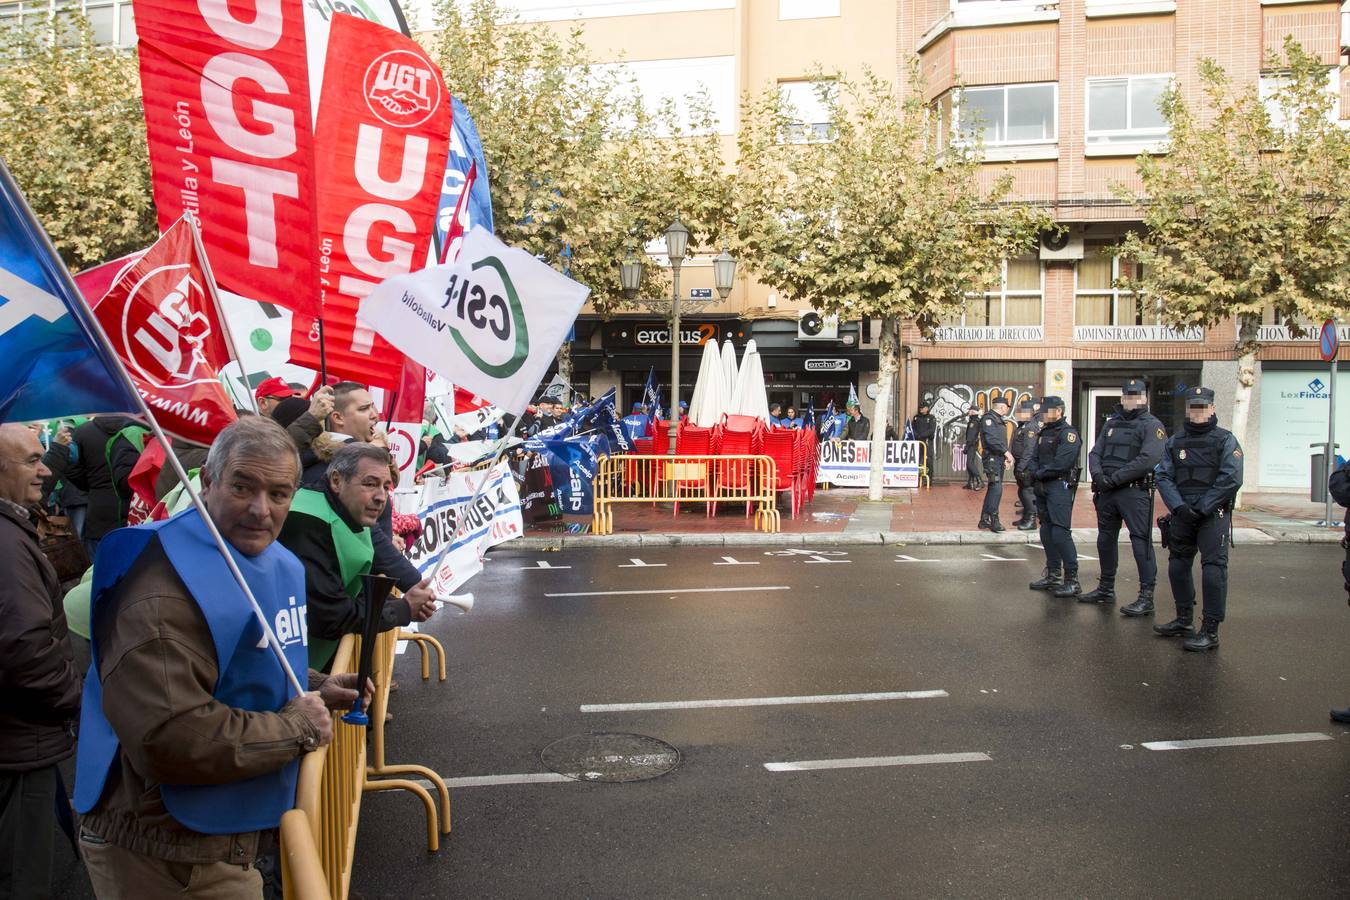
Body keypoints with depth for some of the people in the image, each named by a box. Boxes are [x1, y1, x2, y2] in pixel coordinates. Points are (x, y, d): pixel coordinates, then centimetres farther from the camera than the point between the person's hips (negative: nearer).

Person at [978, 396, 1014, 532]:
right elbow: (991, 439, -21)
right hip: (991, 458, -10)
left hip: (999, 459, 10)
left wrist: (1005, 457, 17)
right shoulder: (988, 418, -10)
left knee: (993, 489, 11)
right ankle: (994, 520, -14)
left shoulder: (999, 420, 21)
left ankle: (984, 520, 17)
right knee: (996, 488, -15)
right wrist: (1006, 452, -21)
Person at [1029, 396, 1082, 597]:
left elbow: (1061, 463, -18)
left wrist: (1040, 474, -8)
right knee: (1046, 533, 11)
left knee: (1060, 532, -15)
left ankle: (1072, 580, -12)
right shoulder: (1043, 433, 17)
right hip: (1042, 487, 9)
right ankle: (1053, 575, 20)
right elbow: (1035, 459, 15)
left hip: (1060, 486, -9)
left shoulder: (1068, 433, -10)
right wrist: (1036, 474, -5)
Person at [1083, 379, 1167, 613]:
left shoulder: (1152, 425, -4)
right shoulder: (1111, 424, 16)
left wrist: (1114, 478, -18)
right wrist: (1098, 475, -10)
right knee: (1105, 538, 15)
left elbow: (1147, 460, -17)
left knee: (1141, 540, -9)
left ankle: (1146, 597, -8)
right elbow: (1095, 453, 11)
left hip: (1135, 491, -7)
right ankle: (1106, 589, 29)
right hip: (1106, 491, 7)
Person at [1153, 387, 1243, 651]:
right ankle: (1184, 621, 28)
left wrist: (1202, 508, -15)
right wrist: (1178, 506, -12)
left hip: (1214, 514, -5)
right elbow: (1164, 477, 4)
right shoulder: (1175, 442, 11)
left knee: (1213, 567, -11)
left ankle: (1210, 631, -9)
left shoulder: (1225, 440, -1)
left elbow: (1231, 480, -11)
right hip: (1182, 514, 5)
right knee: (1178, 565, 12)